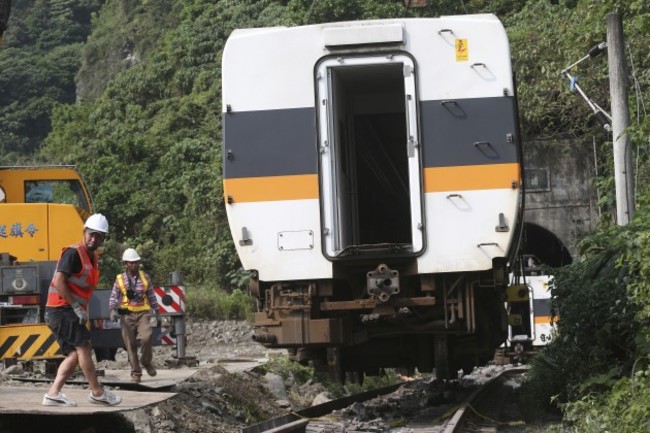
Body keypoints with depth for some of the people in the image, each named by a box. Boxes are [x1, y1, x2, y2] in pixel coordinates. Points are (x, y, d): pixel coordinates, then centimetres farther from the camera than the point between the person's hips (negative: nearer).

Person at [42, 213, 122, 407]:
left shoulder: (92, 257, 17)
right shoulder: (73, 253, -13)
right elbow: (59, 282, -21)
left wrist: (82, 311, 14)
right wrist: (77, 307, -19)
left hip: (70, 312, 10)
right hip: (61, 309, -10)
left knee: (75, 354, 5)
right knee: (83, 346, -10)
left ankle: (53, 394, 1)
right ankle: (97, 392, -6)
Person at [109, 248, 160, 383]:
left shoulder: (145, 277, 9)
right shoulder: (120, 279, 4)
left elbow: (151, 295, 17)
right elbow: (113, 298, 3)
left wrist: (157, 311, 19)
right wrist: (112, 310, -13)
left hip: (143, 314, 0)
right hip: (127, 315, 0)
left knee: (146, 337, -21)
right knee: (131, 344, -2)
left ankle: (147, 361, 3)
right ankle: (136, 373, 7)